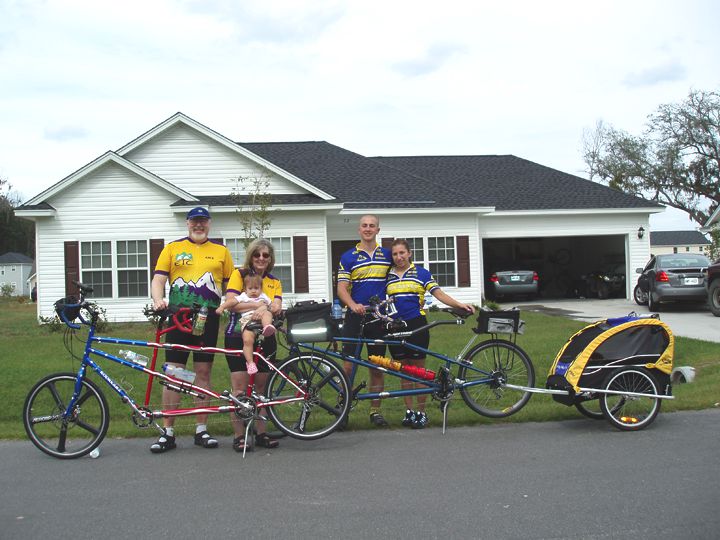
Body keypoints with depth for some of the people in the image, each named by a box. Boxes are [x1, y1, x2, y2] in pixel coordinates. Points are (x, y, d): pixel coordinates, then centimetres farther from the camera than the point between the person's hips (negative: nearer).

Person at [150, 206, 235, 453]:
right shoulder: (172, 248, 9)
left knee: (203, 373, 5)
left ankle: (201, 430, 13)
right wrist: (158, 300, -18)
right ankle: (168, 433, 5)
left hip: (208, 319, 1)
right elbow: (159, 279, 2)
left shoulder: (221, 251, 13)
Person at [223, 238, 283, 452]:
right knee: (240, 388, -6)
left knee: (261, 387, 8)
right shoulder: (239, 274, 2)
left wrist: (265, 308, -24)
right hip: (238, 336, -4)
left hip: (264, 338, 4)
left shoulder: (274, 282, 14)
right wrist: (260, 305, -19)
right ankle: (239, 436, -1)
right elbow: (231, 302, -12)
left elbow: (277, 307, -2)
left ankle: (261, 433, 15)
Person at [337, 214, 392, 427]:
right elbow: (342, 288, -5)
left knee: (377, 367, 7)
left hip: (379, 318, 2)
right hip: (354, 317, -2)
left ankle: (375, 411, 16)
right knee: (349, 366, -5)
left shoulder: (387, 255, 9)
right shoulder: (348, 257, 1)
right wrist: (353, 305, -25)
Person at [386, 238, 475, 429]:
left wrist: (459, 304, -16)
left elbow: (439, 294, -5)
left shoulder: (421, 273, 1)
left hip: (416, 325, -3)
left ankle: (421, 412, 11)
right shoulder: (388, 276, 11)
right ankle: (409, 411, 17)